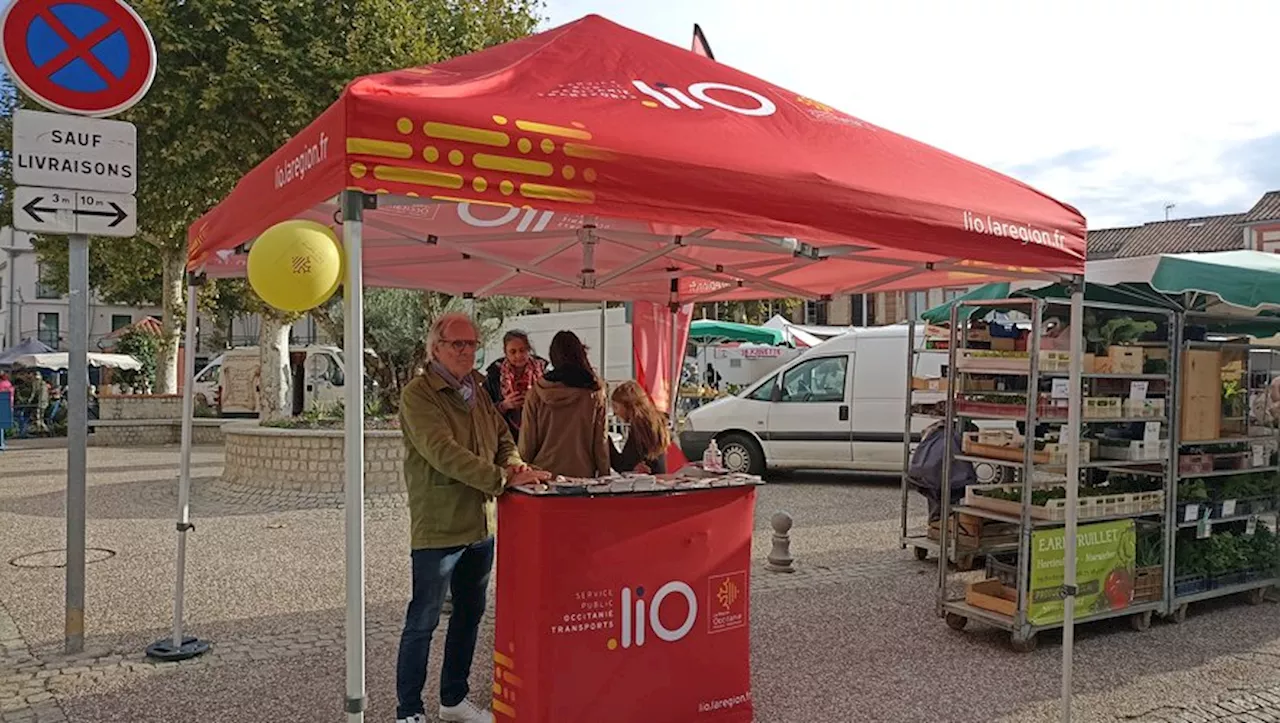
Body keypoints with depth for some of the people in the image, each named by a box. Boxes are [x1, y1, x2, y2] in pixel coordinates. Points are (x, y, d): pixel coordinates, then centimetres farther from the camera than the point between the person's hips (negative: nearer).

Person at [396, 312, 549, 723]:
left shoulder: (477, 392, 12)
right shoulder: (418, 395, -13)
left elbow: (502, 438, 19)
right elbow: (444, 453, -25)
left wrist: (513, 462, -5)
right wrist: (504, 478, -28)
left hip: (481, 525, 8)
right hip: (439, 527, -8)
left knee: (470, 615, 18)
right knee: (423, 622, 2)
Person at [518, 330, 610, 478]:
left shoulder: (536, 393, -4)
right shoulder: (594, 393, -4)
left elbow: (527, 441, 1)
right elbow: (601, 440, 0)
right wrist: (604, 475, 10)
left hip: (544, 473, 0)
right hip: (583, 474, 0)